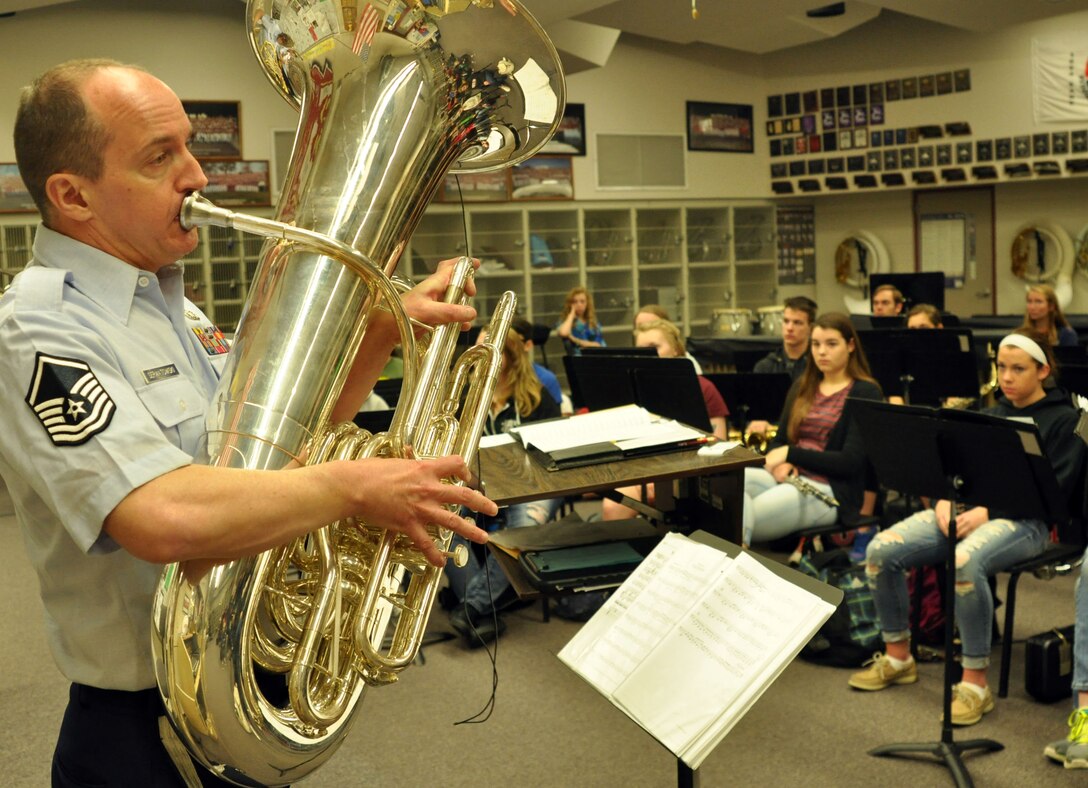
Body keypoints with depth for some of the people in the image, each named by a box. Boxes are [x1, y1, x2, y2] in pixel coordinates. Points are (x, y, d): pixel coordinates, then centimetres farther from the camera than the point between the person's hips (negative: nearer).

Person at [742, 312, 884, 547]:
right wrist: (781, 462, -7)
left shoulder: (865, 393, -2)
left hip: (832, 491, -6)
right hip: (790, 478, 6)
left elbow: (851, 462, -11)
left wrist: (791, 454, -15)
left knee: (745, 518, -33)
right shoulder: (802, 386, 17)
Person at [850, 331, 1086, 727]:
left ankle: (975, 683, -27)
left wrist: (987, 512, -18)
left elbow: (1054, 489, -8)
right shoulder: (991, 415, 23)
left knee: (965, 561, -40)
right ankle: (897, 657, 1)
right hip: (966, 507, 6)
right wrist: (944, 500, -3)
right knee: (881, 550, -17)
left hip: (1023, 519, -6)